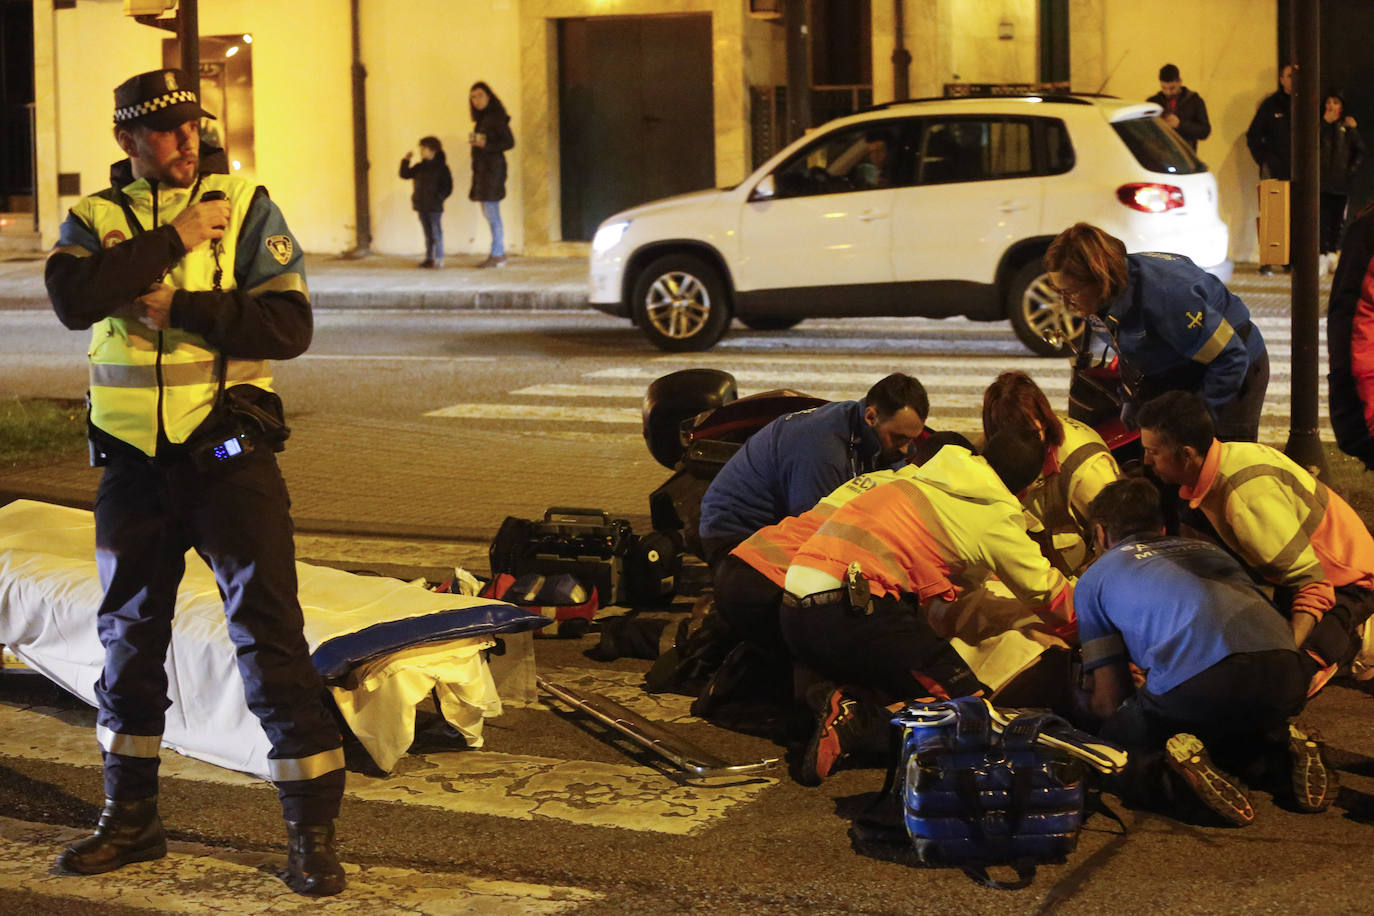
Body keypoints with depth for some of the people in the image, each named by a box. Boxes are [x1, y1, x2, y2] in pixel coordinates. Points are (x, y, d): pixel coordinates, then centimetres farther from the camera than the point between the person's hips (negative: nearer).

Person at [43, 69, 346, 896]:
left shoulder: (246, 208, -2)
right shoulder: (95, 219, 5)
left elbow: (290, 325, -11)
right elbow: (72, 298, -16)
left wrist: (180, 309, -17)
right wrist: (170, 241, -18)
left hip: (228, 453, -4)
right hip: (132, 460, 4)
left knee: (270, 633, -7)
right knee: (129, 634, 14)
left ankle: (314, 830, -1)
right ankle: (132, 818, 30)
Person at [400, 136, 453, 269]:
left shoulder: (441, 167, -7)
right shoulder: (419, 167, 10)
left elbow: (448, 187, -7)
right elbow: (404, 174, 9)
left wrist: (439, 198, -16)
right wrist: (406, 161, -2)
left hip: (434, 206, -6)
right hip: (421, 206, 6)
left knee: (436, 232, -3)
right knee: (427, 233, 12)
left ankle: (439, 259, 0)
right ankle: (429, 258, 17)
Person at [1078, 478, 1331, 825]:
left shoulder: (1095, 578, 23)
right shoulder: (1207, 548, 35)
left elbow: (1110, 699, 18)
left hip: (1196, 683, -5)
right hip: (1285, 677, 5)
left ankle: (1171, 750, -10)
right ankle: (1285, 741, 7)